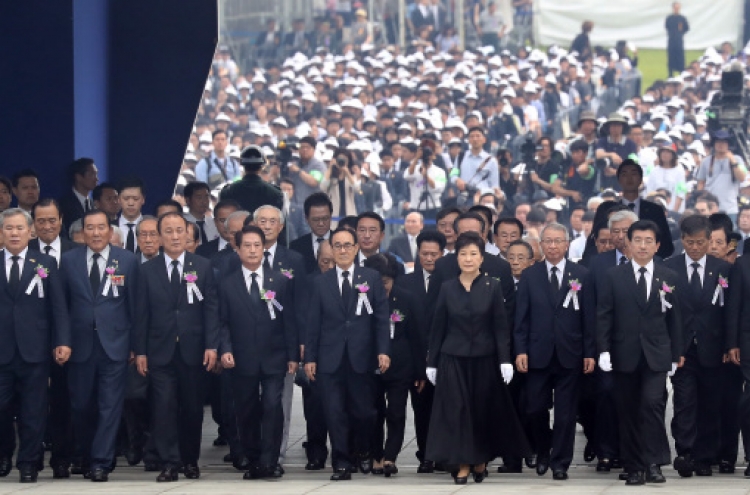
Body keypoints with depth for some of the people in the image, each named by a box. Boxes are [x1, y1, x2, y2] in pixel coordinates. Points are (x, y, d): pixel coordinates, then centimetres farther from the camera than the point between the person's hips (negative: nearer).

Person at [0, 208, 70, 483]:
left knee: (33, 413, 3)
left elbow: (58, 307, 4)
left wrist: (62, 342, -7)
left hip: (34, 350, 0)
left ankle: (28, 465, 12)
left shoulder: (46, 264, 7)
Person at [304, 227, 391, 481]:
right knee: (335, 413, -1)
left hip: (361, 357, -1)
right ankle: (342, 463, 5)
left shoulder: (372, 278, 5)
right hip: (330, 358, 1)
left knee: (363, 411, 4)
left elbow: (381, 317, 1)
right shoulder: (321, 282, 8)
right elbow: (313, 323, 6)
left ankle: (362, 452, 29)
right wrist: (310, 357, 1)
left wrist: (383, 351, -8)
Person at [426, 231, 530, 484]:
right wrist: (432, 362, 4)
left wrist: (505, 360, -10)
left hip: (484, 358, -1)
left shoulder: (492, 286, -1)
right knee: (456, 410, -2)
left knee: (484, 410, 6)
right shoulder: (448, 288, 2)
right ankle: (462, 464, 3)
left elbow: (501, 326, -3)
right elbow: (438, 327, 5)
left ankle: (481, 461, 20)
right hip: (453, 358, 1)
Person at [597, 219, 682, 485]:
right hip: (624, 354, 1)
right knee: (628, 412, 4)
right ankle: (634, 467, 10)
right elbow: (603, 315, 0)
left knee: (652, 403, -17)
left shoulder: (669, 277, 6)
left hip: (656, 354, -1)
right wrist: (603, 350, -9)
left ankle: (652, 462, -9)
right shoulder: (613, 277, 3)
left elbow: (674, 318, 8)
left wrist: (676, 355, 6)